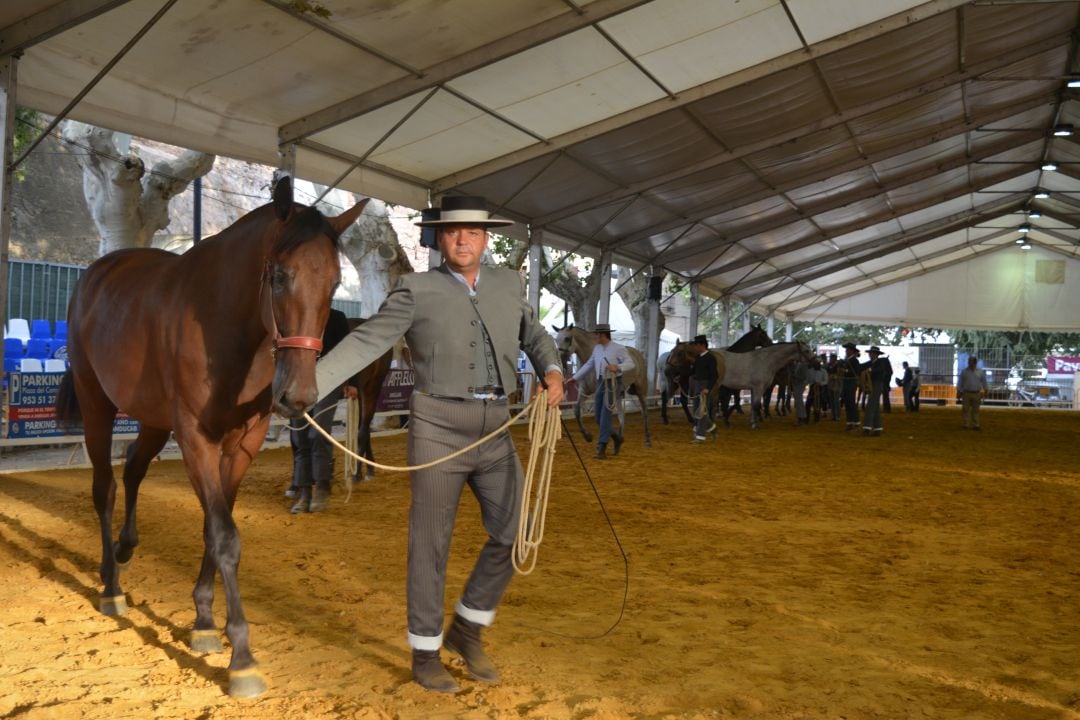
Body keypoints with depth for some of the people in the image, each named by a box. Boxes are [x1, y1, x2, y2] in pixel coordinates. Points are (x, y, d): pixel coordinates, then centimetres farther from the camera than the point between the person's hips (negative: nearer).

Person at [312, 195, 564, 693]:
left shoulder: (509, 284, 10)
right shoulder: (416, 290, -4)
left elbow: (534, 335, 23)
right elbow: (365, 342, -9)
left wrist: (552, 370, 3)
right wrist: (308, 385, -19)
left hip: (495, 431, 4)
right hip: (438, 428, -4)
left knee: (513, 534, 5)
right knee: (430, 544, 5)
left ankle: (466, 628, 26)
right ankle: (425, 653, 22)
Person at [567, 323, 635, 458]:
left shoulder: (618, 349, -8)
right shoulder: (597, 348, 10)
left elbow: (631, 364, -15)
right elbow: (589, 365, 19)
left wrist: (617, 367, -33)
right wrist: (575, 378, 19)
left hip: (613, 383, -7)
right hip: (600, 383, 7)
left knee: (605, 415, -11)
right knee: (598, 417, 7)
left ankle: (601, 449, -8)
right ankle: (617, 438, 30)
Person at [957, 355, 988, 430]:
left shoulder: (980, 372, 3)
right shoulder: (964, 371, 1)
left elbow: (984, 382, 10)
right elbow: (960, 383, 4)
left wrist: (985, 391, 7)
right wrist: (959, 393, 2)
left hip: (976, 394, 1)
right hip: (966, 393, -1)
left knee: (976, 410, 5)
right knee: (966, 410, 1)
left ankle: (975, 425, 9)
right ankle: (966, 425, 5)